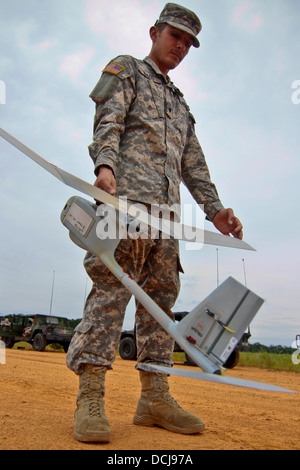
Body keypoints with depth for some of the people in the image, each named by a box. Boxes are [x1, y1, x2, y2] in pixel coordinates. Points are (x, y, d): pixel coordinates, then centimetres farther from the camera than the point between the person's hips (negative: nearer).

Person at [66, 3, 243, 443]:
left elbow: (194, 163, 27)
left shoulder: (181, 104, 34)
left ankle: (155, 398, 5)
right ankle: (90, 398, -14)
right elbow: (107, 122, -2)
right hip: (127, 193, -6)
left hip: (167, 207, 7)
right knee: (113, 286, -16)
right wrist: (105, 165, -22)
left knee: (161, 293, 0)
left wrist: (215, 209, 14)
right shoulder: (126, 69, 18)